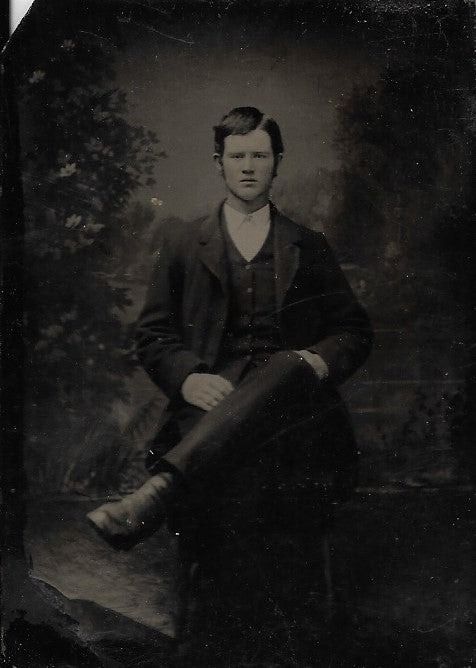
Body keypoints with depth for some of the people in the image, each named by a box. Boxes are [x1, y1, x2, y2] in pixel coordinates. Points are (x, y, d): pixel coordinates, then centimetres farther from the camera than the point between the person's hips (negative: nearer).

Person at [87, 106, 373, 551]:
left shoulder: (309, 247, 23)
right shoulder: (182, 242, 21)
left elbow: (355, 330, 20)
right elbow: (153, 335, 14)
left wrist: (320, 360, -5)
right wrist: (188, 378, -10)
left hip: (292, 392, 1)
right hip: (215, 397, 0)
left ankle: (160, 489, -51)